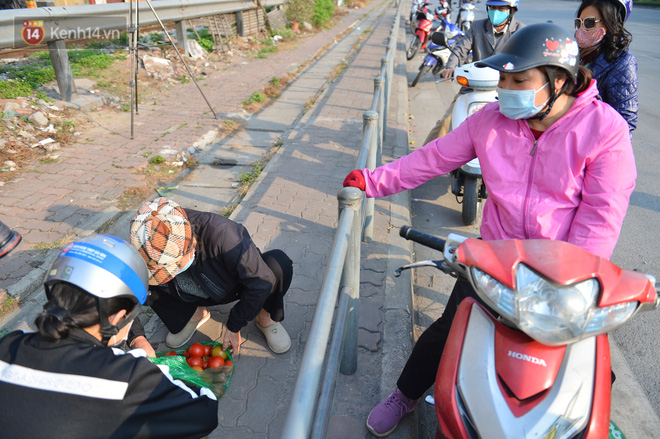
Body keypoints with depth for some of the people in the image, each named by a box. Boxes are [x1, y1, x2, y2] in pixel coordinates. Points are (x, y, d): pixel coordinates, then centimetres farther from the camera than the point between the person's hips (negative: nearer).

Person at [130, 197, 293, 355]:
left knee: (279, 263, -34)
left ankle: (265, 317, -4)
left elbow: (260, 281, -32)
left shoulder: (220, 233, -40)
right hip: (196, 295, 4)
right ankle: (195, 313, 5)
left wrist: (234, 326, -24)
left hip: (235, 287, -3)